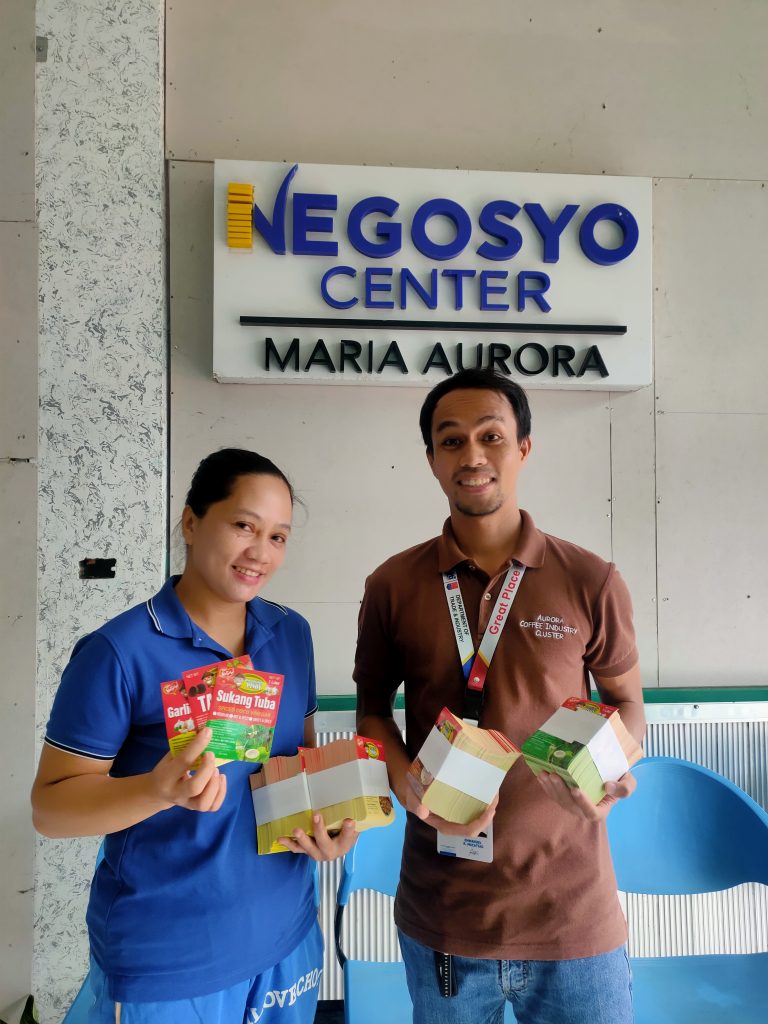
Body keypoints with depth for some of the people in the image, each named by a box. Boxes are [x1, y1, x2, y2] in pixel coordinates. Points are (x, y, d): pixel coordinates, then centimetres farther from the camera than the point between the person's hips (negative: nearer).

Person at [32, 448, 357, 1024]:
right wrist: (160, 789, -29)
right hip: (163, 965, -4)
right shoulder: (120, 652, -18)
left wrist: (331, 819, -9)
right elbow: (49, 805, -13)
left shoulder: (292, 634, -2)